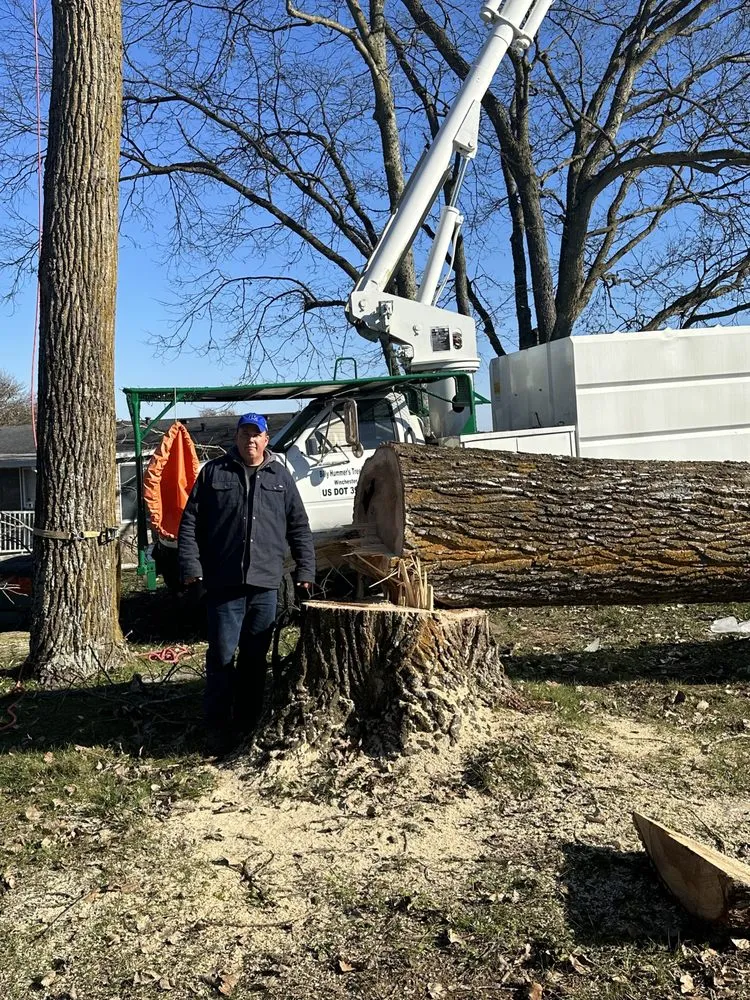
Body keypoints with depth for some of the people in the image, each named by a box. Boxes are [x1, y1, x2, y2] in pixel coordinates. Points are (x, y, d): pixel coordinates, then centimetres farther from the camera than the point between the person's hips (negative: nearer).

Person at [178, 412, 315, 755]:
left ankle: (248, 724, 23)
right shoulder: (213, 472, 5)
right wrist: (190, 565, -6)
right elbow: (190, 522, 3)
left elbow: (299, 527, 12)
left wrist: (305, 569, 7)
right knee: (221, 657, 0)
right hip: (223, 583, -2)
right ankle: (217, 727, 10)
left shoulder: (280, 477, 11)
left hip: (265, 584, 2)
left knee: (255, 659, 11)